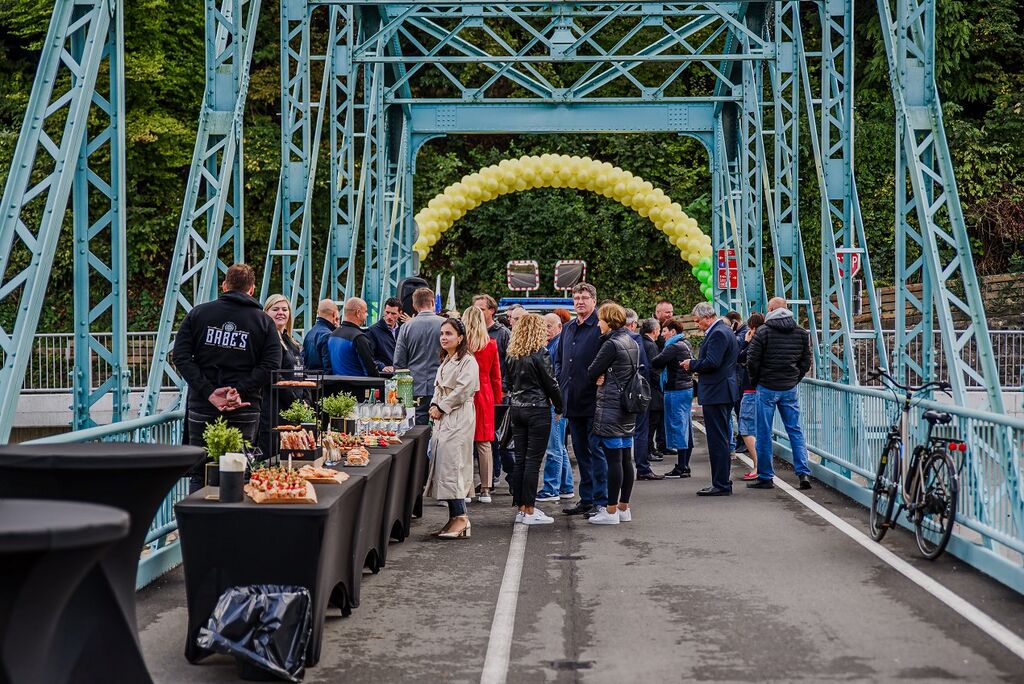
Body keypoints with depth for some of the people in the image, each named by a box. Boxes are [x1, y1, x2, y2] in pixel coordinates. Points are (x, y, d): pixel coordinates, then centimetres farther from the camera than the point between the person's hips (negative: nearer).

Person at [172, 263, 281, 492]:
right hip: (245, 411, 0)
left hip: (202, 407, 1)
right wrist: (241, 391, -11)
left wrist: (209, 393, -9)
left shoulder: (198, 313, 8)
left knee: (199, 475, 7)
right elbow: (270, 366, -8)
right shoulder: (264, 321, 5)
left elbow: (181, 356, -3)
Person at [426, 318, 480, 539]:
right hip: (443, 419, 9)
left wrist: (441, 408, -10)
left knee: (451, 465, -14)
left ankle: (461, 518, -12)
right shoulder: (444, 361, 20)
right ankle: (455, 518, 9)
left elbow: (463, 390, -16)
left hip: (458, 419, -9)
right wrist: (434, 405, 5)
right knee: (442, 466, 6)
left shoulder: (468, 361, -8)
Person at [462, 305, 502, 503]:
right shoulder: (491, 344, 1)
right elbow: (496, 375, 7)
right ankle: (485, 489, 8)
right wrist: (497, 398, 16)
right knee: (484, 443, 7)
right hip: (485, 396, 2)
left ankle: (466, 489, 1)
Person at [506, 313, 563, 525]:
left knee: (520, 460, 9)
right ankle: (530, 511, -1)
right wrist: (559, 408, 4)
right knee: (533, 460, -3)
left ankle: (521, 508, 14)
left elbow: (510, 382, 11)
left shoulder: (512, 355, 6)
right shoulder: (540, 354, -11)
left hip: (516, 409, 6)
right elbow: (551, 383, -8)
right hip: (538, 410, -6)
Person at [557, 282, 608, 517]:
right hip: (573, 401, 8)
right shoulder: (567, 329, 16)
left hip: (593, 401, -8)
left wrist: (600, 379, -15)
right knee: (581, 452, 13)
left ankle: (601, 501, 2)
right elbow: (559, 360, 24)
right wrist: (561, 385, 15)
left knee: (596, 451, -4)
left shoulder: (601, 328, -8)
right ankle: (586, 499, 21)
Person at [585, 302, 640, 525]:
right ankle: (624, 508, 17)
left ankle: (611, 511, -2)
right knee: (626, 458, 11)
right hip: (628, 406, 9)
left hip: (610, 406, -9)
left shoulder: (611, 344, -15)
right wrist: (604, 378, 1)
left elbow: (591, 373, -12)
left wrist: (598, 378, 10)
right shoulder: (632, 343, 12)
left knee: (613, 459, -6)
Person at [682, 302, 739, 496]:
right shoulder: (726, 331, 16)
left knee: (717, 440, -7)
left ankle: (721, 485, -3)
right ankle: (723, 482, 21)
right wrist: (695, 365, 10)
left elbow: (712, 363, -23)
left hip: (716, 393, -11)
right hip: (725, 393, 11)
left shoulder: (717, 334, -16)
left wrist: (692, 364, -9)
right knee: (722, 439, 15)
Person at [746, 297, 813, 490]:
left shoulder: (763, 332, -9)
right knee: (795, 431, 9)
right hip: (790, 389, 4)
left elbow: (752, 361, -9)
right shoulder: (802, 333, 5)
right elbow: (806, 362, 7)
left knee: (764, 434, 4)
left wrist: (755, 380, 7)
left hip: (767, 388, -4)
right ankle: (804, 473, 0)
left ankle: (765, 477, 7)